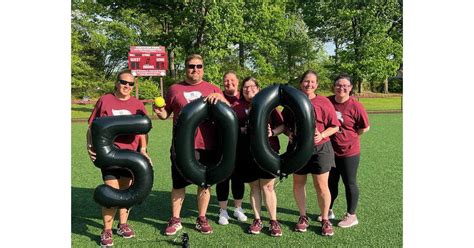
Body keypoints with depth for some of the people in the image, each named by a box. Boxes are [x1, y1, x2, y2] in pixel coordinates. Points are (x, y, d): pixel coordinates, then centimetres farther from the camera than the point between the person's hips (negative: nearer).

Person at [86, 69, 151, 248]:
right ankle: (107, 231, 11)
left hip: (131, 155, 3)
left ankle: (123, 225, 30)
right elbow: (92, 127, 3)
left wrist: (143, 149, -1)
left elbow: (143, 130, 11)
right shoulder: (104, 100, 0)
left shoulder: (138, 104, 6)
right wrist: (90, 146, -10)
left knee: (126, 191, 12)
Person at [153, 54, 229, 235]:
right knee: (178, 183, 8)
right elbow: (166, 113, 14)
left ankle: (202, 219, 27)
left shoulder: (212, 89, 8)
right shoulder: (175, 89, 8)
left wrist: (220, 98, -12)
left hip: (207, 145, 1)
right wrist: (159, 112, -8)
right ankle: (175, 220, 25)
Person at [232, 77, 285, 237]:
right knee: (254, 186, 10)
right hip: (246, 154, 2)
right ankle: (257, 220, 22)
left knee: (268, 186, 1)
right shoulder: (236, 107, 9)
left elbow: (282, 125, 3)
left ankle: (273, 221, 14)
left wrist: (272, 132, -15)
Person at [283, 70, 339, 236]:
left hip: (320, 149, -2)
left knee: (321, 186, 2)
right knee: (298, 184, 11)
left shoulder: (323, 102, -4)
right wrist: (289, 133, -6)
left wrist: (322, 135, -18)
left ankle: (325, 220, 21)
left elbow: (334, 126, -2)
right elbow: (285, 122, 13)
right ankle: (303, 217, 30)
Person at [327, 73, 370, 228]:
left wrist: (349, 137, -3)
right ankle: (328, 211, 35)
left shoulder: (355, 106, -14)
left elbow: (365, 127, -6)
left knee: (349, 183, 8)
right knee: (331, 182, 17)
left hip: (349, 151, -4)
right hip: (330, 151, 4)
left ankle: (351, 216, 24)